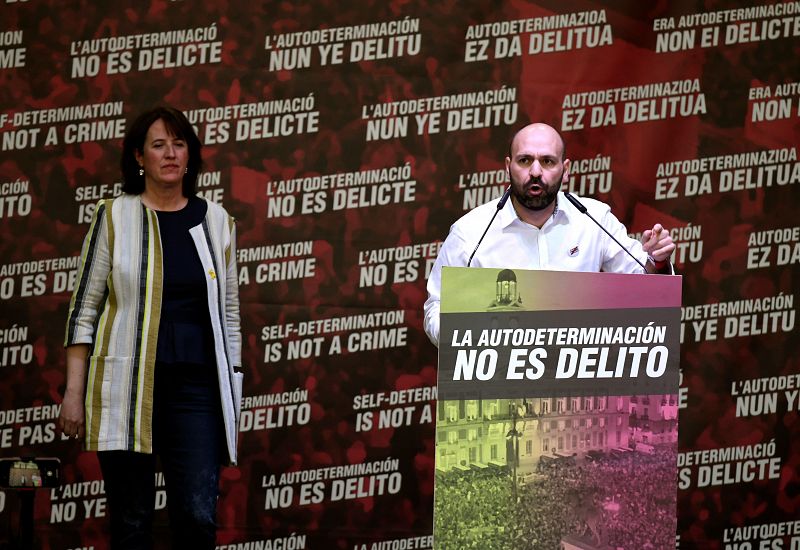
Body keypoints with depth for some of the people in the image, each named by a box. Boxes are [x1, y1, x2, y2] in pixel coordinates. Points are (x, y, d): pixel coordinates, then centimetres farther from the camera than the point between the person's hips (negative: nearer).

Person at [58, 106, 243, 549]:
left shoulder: (216, 222, 11)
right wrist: (73, 392, -4)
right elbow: (83, 308, 3)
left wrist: (233, 390, 9)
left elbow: (228, 312, 14)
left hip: (195, 384, 2)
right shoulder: (114, 216, 4)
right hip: (125, 387, -1)